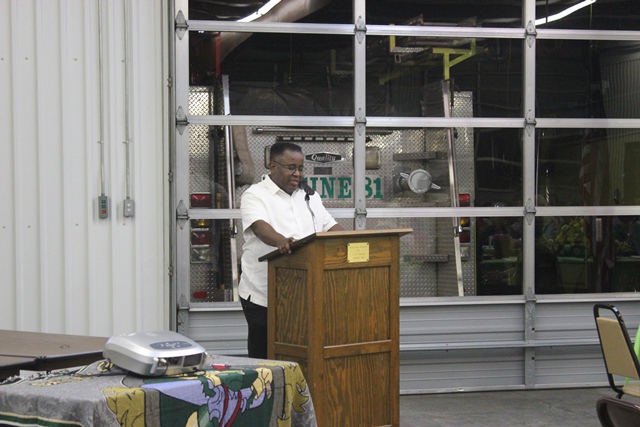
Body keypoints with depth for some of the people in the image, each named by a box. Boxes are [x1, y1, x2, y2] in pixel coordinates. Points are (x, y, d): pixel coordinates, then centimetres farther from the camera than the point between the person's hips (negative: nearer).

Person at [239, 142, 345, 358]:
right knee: (263, 354, 1)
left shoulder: (309, 196, 18)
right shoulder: (255, 195, -3)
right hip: (263, 294, -5)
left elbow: (330, 226, 16)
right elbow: (259, 226, -22)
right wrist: (281, 241, -43)